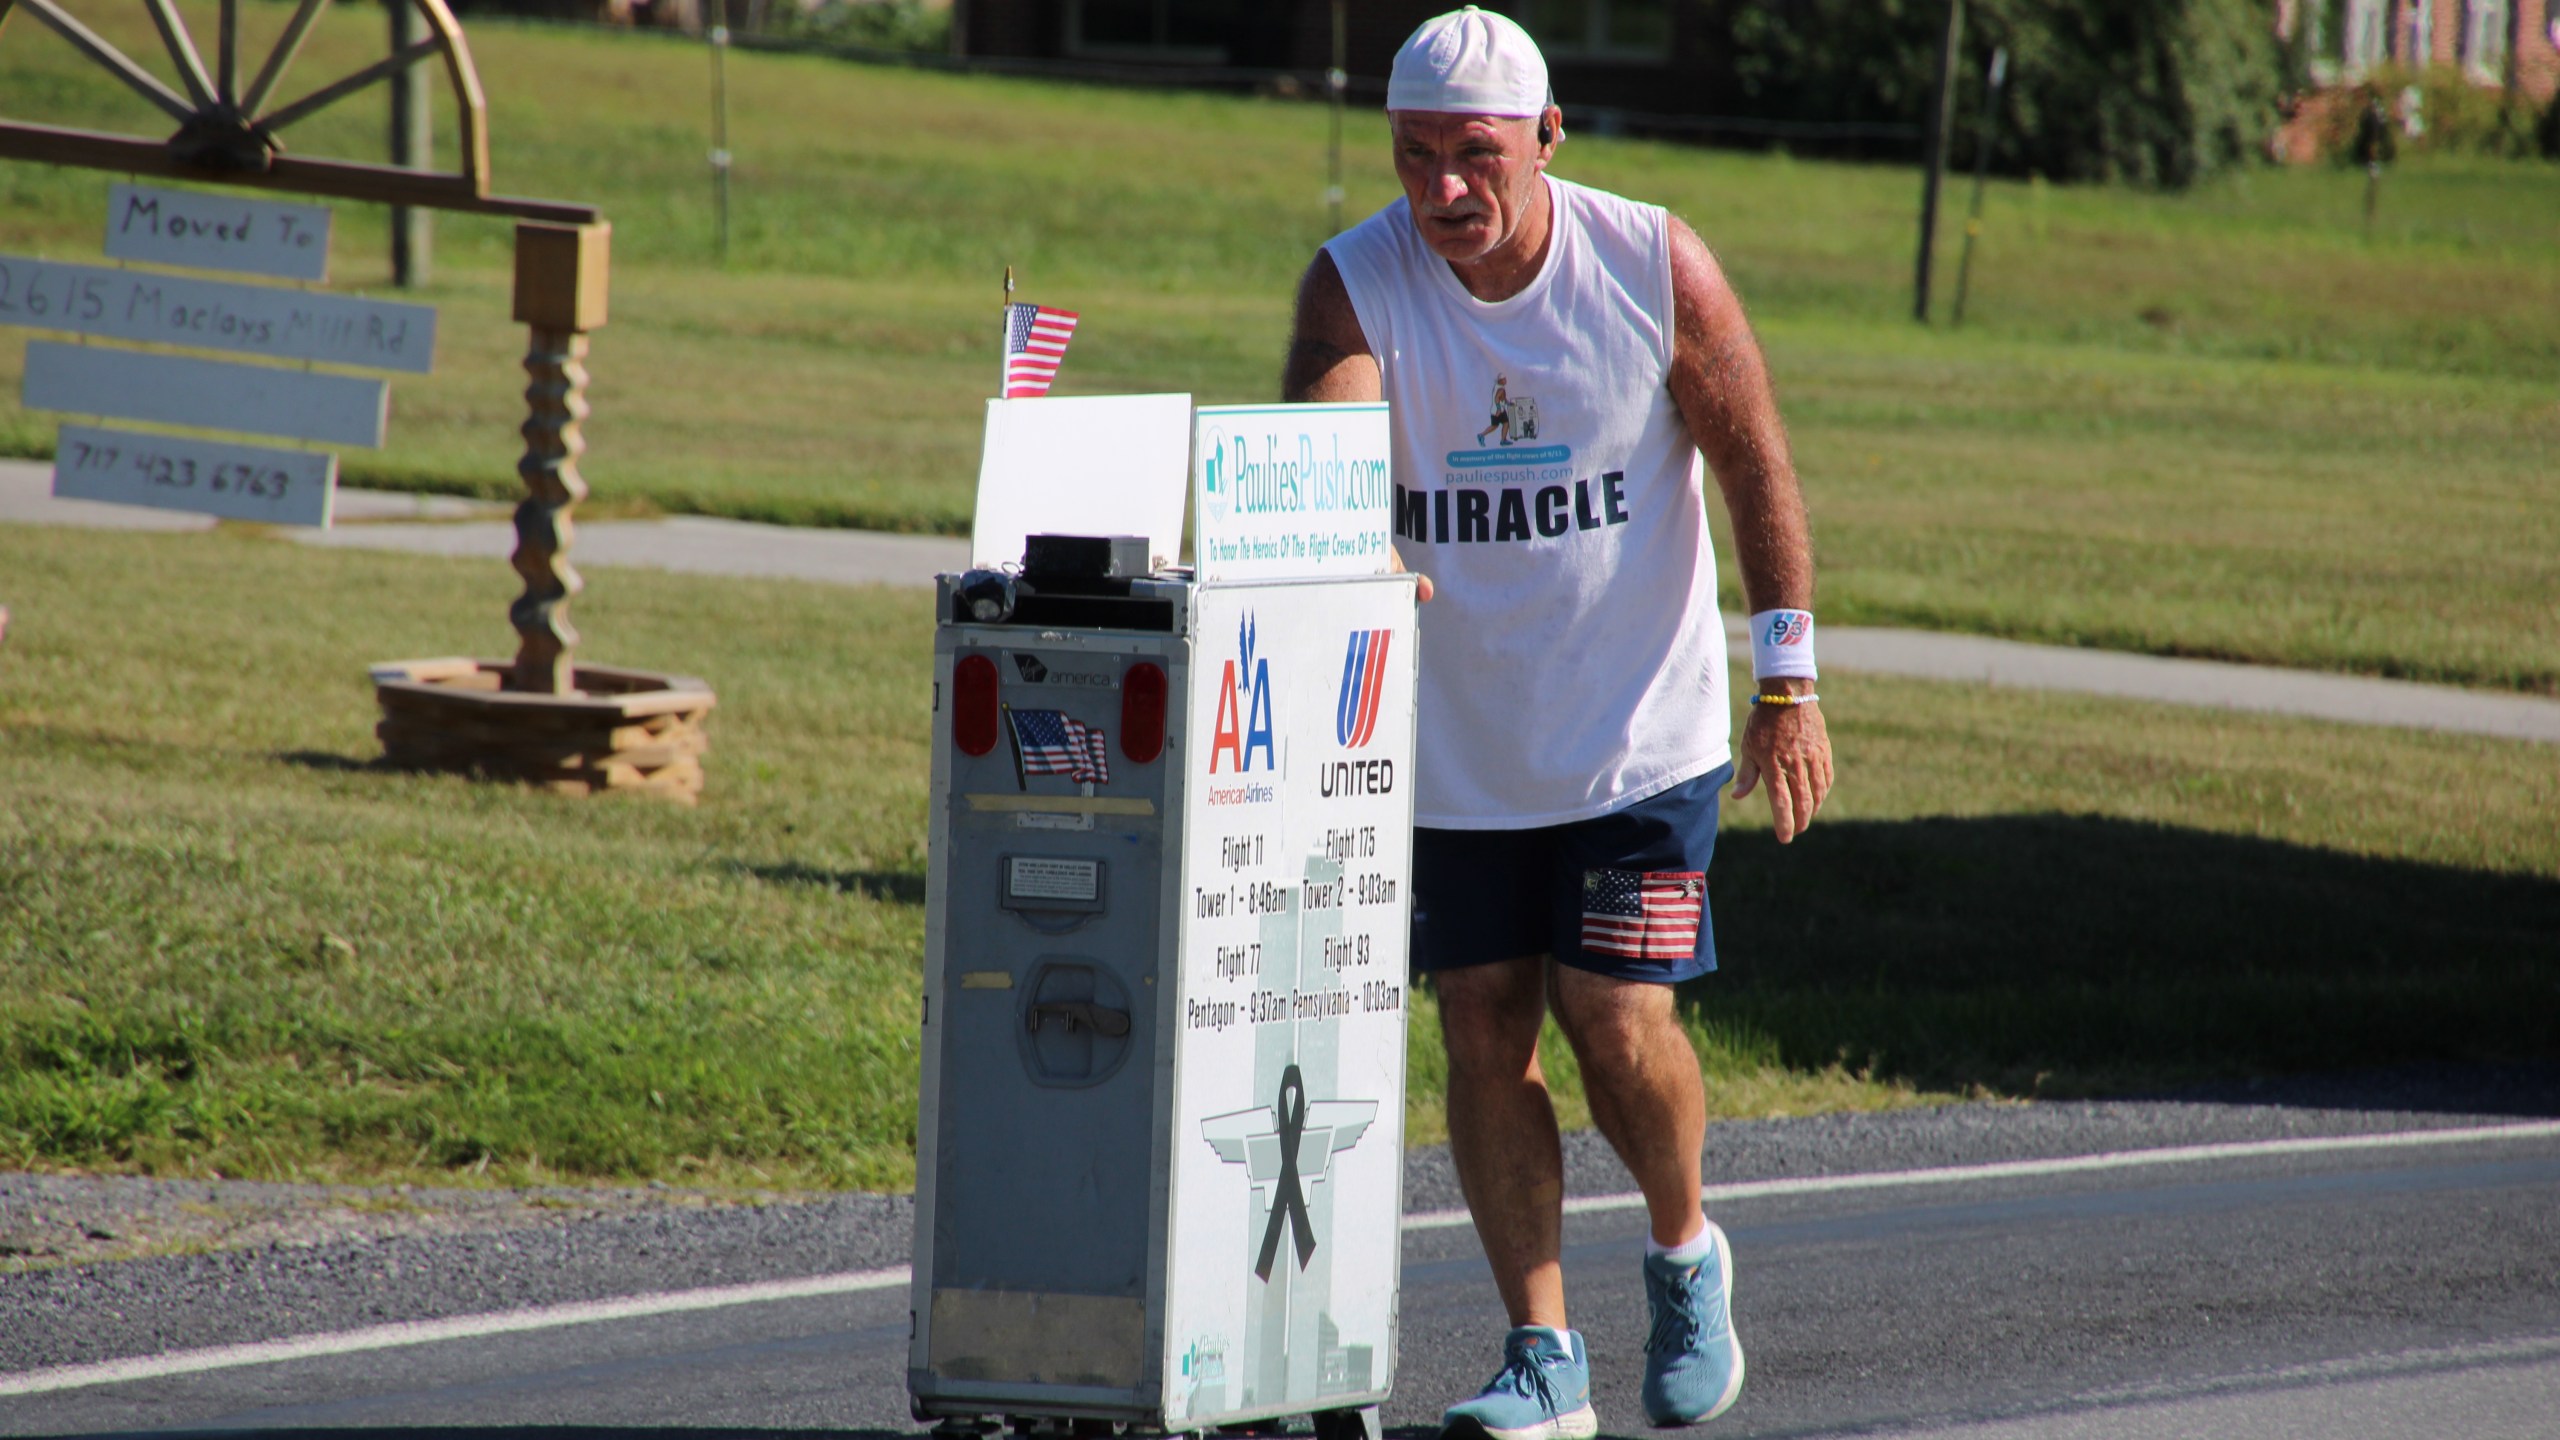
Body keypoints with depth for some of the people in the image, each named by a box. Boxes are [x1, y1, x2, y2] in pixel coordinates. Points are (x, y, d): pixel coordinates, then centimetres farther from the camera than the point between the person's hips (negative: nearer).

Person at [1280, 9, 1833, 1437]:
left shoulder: (1655, 266, -10)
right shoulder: (1356, 282, -10)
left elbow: (1756, 464, -3)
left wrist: (1790, 683, -5)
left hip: (1642, 729, -2)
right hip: (1456, 741, 2)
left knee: (1619, 1021, -8)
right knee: (1483, 1027, 0)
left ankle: (1686, 1254, 21)